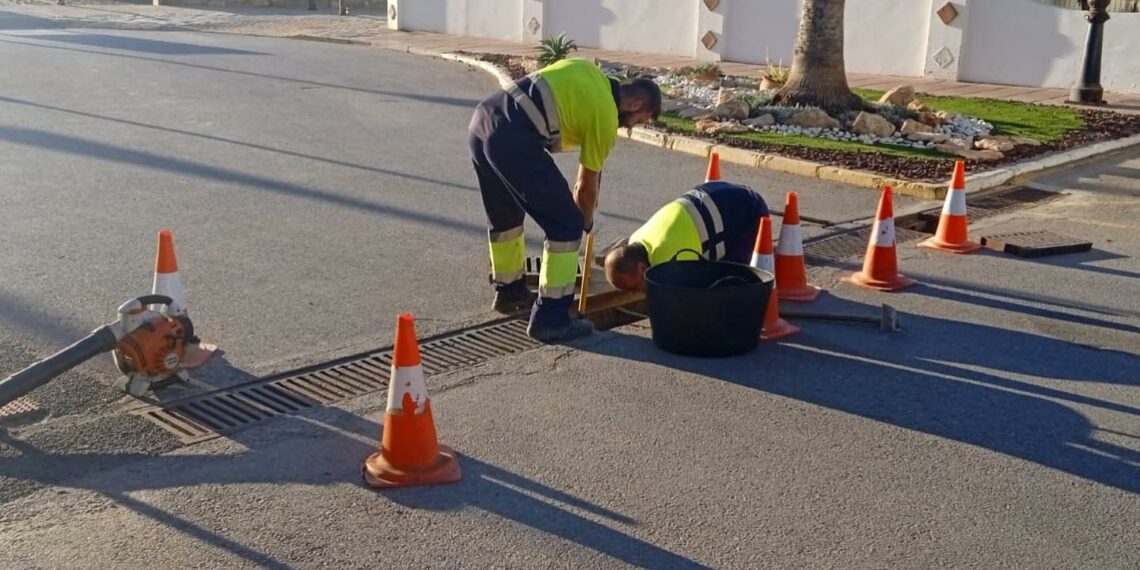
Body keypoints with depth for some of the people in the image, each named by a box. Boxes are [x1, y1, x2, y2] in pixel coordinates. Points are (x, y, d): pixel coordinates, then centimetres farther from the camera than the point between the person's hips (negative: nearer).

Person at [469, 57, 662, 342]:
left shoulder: (588, 70, 23)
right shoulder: (606, 117, 5)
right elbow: (586, 185, 13)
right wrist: (586, 221, 33)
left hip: (482, 119, 9)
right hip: (513, 139, -9)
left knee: (503, 215, 27)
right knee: (566, 225, 1)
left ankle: (509, 290, 44)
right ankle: (550, 318, 3)